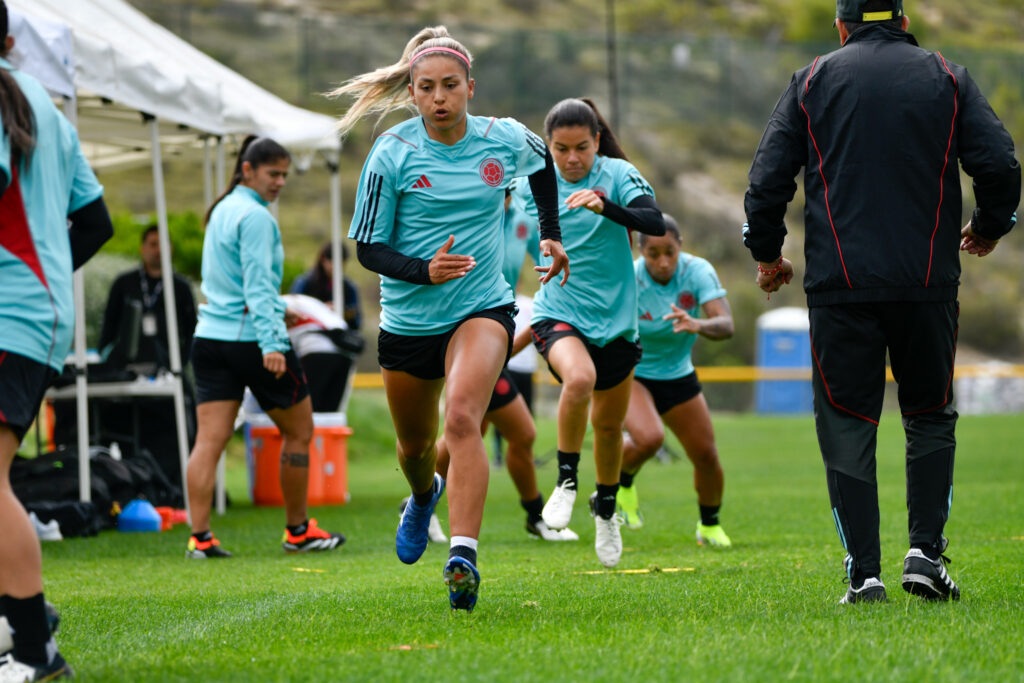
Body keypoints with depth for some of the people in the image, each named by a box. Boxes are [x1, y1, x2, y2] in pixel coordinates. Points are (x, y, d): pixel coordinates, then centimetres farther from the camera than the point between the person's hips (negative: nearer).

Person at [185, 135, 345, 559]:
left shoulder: (222, 210, 16)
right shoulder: (255, 216, -11)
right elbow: (258, 285, -19)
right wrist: (270, 344, -24)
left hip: (210, 335, 8)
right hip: (251, 337, -8)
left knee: (210, 438, -2)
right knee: (299, 430, 9)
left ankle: (200, 537, -11)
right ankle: (297, 531, 16)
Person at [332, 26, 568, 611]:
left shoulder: (507, 140, -4)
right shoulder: (392, 154, -10)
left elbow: (543, 163, 22)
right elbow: (368, 247, -8)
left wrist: (551, 233, 17)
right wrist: (424, 270, -25)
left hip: (484, 308, -1)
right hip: (409, 318, 1)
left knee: (463, 417, -27)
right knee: (415, 444, 18)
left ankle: (464, 557, -34)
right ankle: (425, 496, 55)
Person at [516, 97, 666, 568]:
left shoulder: (618, 175, -8)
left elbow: (655, 223, -24)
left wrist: (605, 205, -38)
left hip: (614, 317, 1)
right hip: (558, 313, -1)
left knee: (609, 423, 12)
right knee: (579, 378, -33)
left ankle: (605, 508, 40)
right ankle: (566, 480, -13)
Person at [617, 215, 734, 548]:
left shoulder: (697, 271, -19)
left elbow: (726, 325, -30)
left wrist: (697, 325, -51)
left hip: (676, 375, 4)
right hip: (628, 374, -4)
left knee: (706, 455, 3)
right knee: (649, 438, -30)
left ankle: (709, 525, 32)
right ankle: (621, 480, 5)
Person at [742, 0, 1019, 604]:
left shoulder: (812, 80, 7)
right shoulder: (947, 78, 8)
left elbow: (768, 178, 1)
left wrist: (767, 254, 15)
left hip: (839, 283, 0)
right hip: (929, 280, 1)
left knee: (847, 425, 5)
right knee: (931, 418, 15)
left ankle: (864, 573, -1)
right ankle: (926, 551, 1)